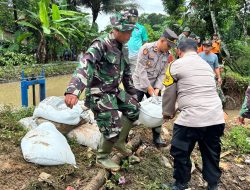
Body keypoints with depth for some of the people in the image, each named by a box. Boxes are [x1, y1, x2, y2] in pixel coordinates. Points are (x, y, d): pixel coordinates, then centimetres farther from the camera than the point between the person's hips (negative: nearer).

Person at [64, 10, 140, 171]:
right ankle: (102, 158, 20)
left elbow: (126, 72, 19)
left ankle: (119, 141, 30)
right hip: (99, 93, -8)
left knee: (134, 109, 14)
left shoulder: (123, 47, 6)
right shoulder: (101, 45, -22)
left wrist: (132, 93, 24)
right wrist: (73, 91, -52)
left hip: (114, 90, 9)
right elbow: (85, 65, -37)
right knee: (112, 128, -5)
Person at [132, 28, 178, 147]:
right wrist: (148, 87, -21)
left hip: (154, 86, 5)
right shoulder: (146, 48, -20)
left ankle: (157, 137, 19)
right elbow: (141, 69, -21)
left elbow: (162, 73, 0)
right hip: (140, 84, -5)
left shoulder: (166, 54, -3)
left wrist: (157, 88, -13)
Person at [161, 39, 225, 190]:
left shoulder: (176, 65, 1)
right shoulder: (207, 65, 19)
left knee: (180, 153, 13)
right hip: (217, 118, 6)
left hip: (192, 119, -6)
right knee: (212, 154, 20)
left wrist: (167, 113, 25)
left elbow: (169, 93, 7)